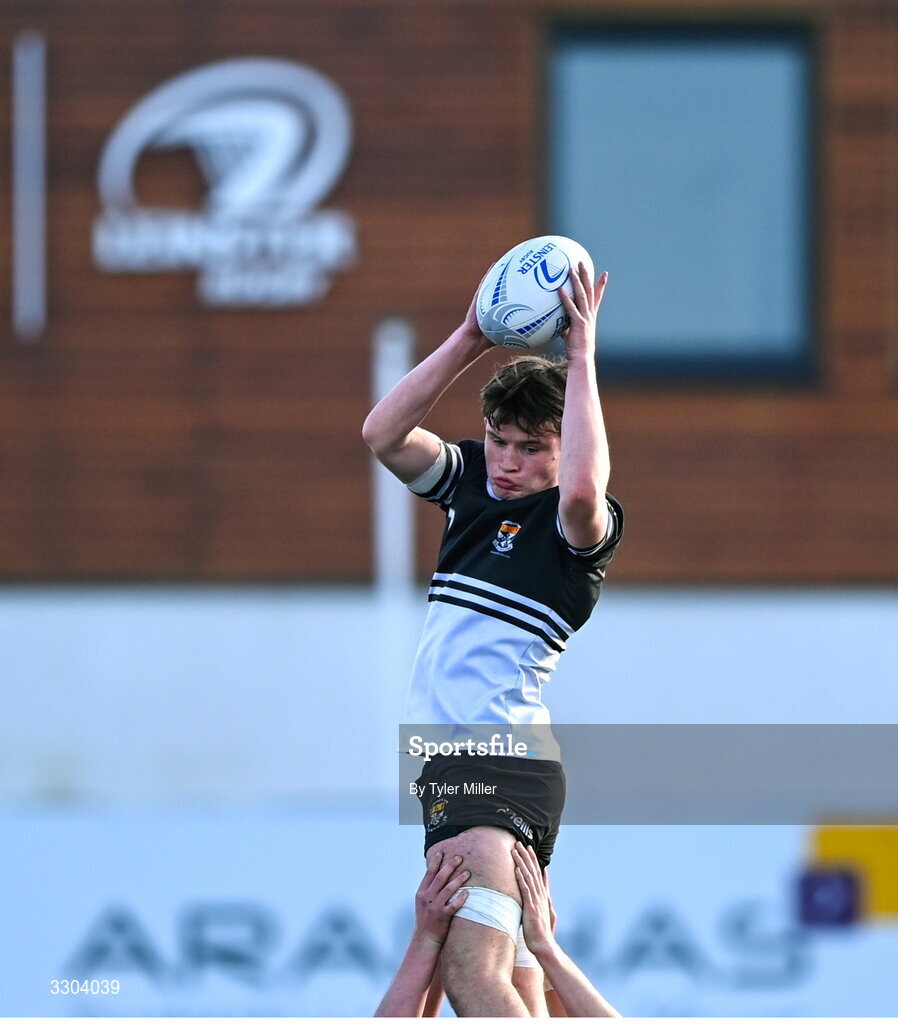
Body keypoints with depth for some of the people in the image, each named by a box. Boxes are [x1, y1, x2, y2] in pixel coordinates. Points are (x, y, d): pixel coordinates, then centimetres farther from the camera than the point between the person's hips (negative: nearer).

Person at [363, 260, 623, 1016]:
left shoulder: (579, 526, -8)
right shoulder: (471, 481, 13)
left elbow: (583, 490, -31)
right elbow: (383, 433, 3)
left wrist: (581, 356, -24)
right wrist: (468, 342, -5)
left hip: (501, 767, -8)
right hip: (449, 758, 8)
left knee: (474, 975, -22)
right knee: (515, 991, 8)